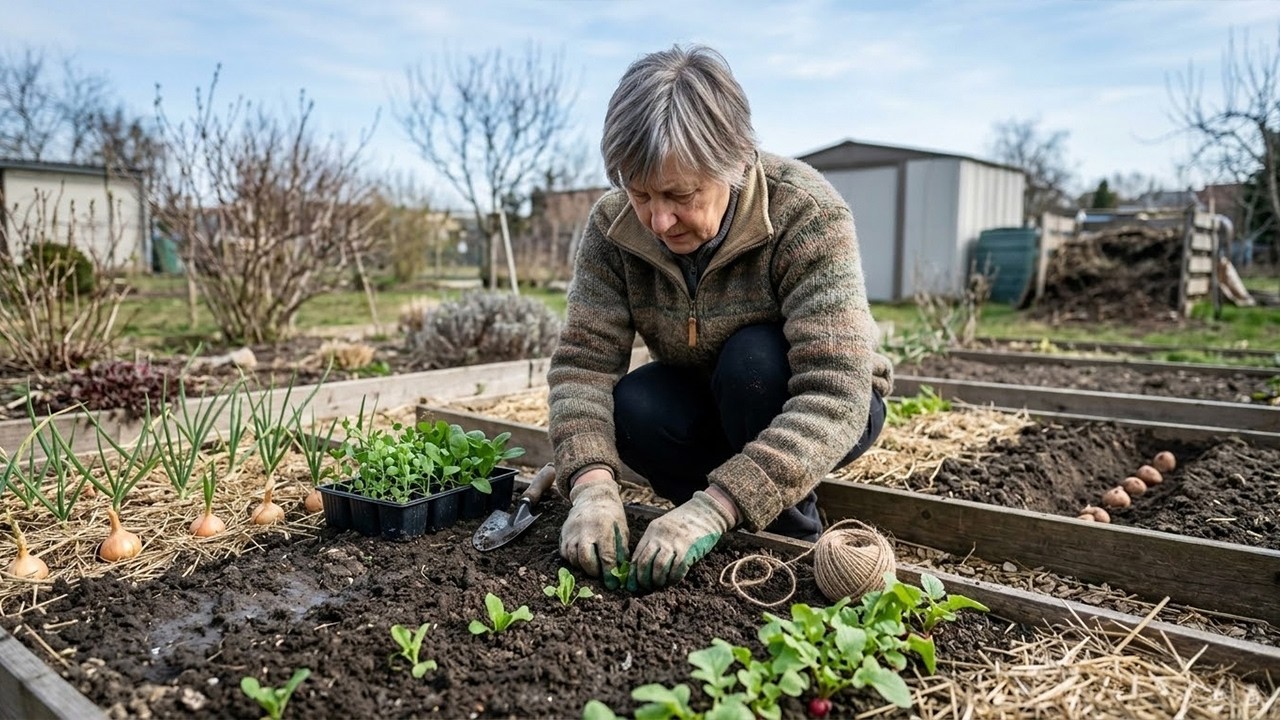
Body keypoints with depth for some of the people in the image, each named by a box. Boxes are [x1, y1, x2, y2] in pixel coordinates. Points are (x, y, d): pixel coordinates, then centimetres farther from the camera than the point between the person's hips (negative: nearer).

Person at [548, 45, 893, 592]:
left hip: (827, 417, -3)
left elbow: (835, 394, -37)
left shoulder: (807, 214, -30)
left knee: (753, 358, -33)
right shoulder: (613, 225, -18)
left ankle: (793, 536, -11)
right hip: (712, 409, 3)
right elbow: (583, 360, -21)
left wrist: (715, 507, -46)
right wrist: (592, 481, -39)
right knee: (630, 410, -26)